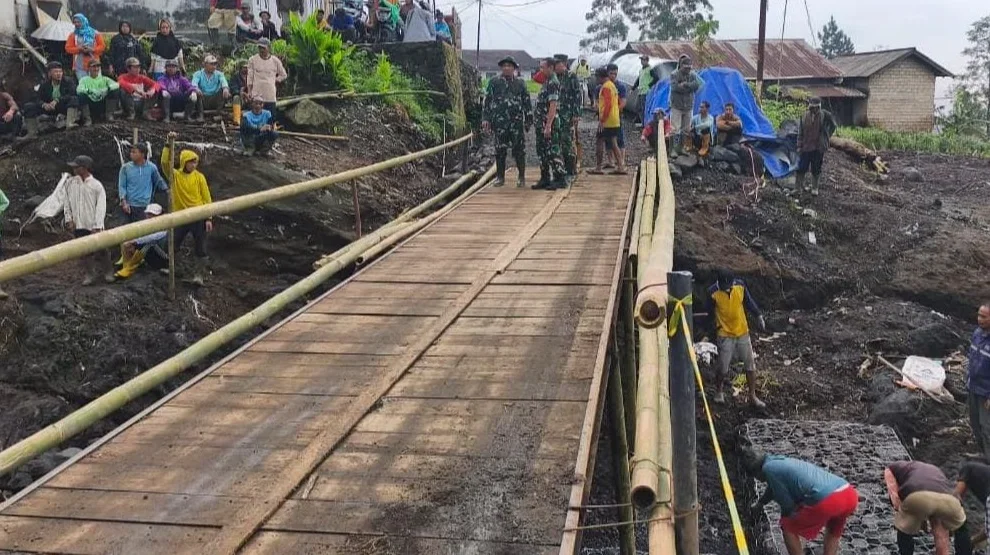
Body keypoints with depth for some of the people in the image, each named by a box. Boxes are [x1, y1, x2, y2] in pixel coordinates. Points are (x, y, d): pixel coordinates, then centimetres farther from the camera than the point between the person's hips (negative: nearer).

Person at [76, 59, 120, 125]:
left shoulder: (104, 79, 12)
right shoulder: (85, 80, 8)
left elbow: (116, 84, -6)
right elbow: (78, 89, -12)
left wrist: (108, 88, -24)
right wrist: (88, 91, -30)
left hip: (103, 104, 1)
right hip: (90, 106, -1)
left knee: (115, 91, -18)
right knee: (82, 95, -30)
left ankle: (109, 114, -8)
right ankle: (87, 119, -17)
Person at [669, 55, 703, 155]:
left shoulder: (693, 75, 4)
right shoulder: (674, 75, -7)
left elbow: (697, 85, -10)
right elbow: (675, 87, -22)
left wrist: (684, 85, -19)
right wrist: (689, 87, -17)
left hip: (689, 106, 4)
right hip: (676, 106, -4)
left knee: (686, 130, 9)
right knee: (675, 129, -7)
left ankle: (681, 148, 20)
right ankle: (674, 149, -3)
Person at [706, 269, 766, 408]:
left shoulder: (740, 285, -10)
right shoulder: (713, 292, -18)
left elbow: (749, 301, 5)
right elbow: (710, 312, -3)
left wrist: (759, 316, -2)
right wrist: (713, 326, 0)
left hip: (742, 332, 3)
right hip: (725, 335, -3)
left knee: (750, 365, 7)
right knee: (723, 368, 3)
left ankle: (753, 396, 20)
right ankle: (718, 391, 31)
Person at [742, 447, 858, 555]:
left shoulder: (768, 468, 4)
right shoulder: (783, 461, 31)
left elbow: (787, 503, 8)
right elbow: (773, 487, 52)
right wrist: (759, 503, 69)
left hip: (826, 500, -8)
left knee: (788, 527, 15)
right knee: (833, 531, 37)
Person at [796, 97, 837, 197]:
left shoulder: (825, 115, -5)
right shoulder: (804, 116, 1)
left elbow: (833, 126, 11)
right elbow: (800, 132, 5)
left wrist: (827, 136, 5)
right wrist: (799, 146, 1)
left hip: (819, 147, -1)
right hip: (805, 147, 1)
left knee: (816, 170, 8)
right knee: (801, 168, 0)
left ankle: (814, 188, 19)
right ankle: (798, 187, 9)